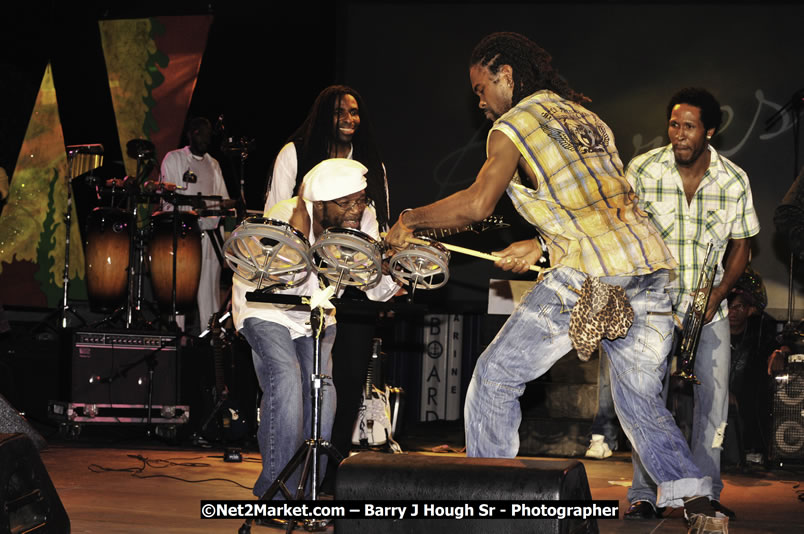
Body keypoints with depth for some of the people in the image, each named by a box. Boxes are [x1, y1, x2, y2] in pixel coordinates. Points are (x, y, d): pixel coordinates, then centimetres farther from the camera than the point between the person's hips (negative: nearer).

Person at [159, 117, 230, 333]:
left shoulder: (213, 164, 22)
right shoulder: (174, 159, 8)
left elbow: (223, 199, 23)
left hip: (209, 231, 4)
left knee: (209, 281, -1)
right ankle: (178, 330, -9)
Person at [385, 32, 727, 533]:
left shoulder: (514, 124, 3)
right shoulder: (588, 119, 25)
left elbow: (477, 203, -9)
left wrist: (410, 219, 5)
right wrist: (540, 246, 26)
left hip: (589, 275, -7)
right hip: (649, 260, 7)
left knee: (496, 378, 5)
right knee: (641, 400, 16)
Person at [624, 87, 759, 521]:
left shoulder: (735, 180, -5)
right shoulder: (641, 171, -10)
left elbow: (741, 245, 5)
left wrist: (717, 295, -8)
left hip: (709, 306, 2)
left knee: (713, 395, -1)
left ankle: (705, 492, 10)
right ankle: (643, 494, -1)